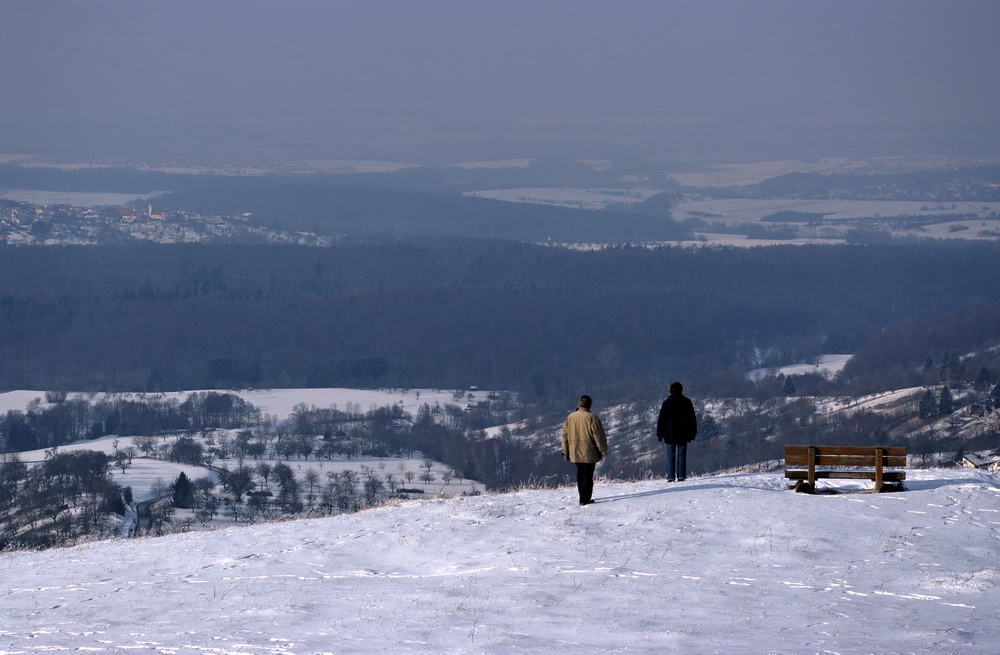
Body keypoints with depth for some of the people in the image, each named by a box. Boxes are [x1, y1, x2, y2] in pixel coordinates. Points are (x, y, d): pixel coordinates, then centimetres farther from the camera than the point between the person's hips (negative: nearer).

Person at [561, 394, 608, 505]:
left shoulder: (570, 417, 3)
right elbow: (598, 436, -11)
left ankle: (583, 497, 22)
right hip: (589, 453, -5)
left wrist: (565, 452, 16)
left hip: (575, 453, 5)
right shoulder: (591, 417, -13)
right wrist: (603, 450, -1)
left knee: (580, 474, 17)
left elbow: (565, 436, 8)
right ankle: (584, 499, -6)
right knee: (587, 475, -1)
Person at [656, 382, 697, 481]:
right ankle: (681, 475, 0)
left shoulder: (667, 402, -4)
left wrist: (659, 434, 5)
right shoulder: (687, 402, 3)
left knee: (671, 455, 0)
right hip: (683, 434, 2)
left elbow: (661, 419, -2)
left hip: (670, 434, -2)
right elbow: (692, 418, 8)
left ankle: (671, 476, -6)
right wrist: (693, 433, 15)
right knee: (682, 454, 5)